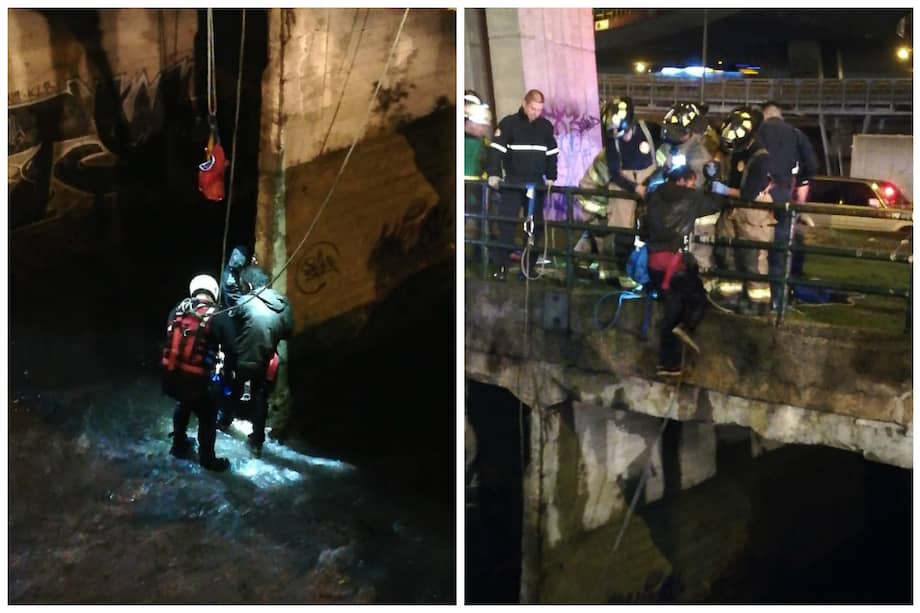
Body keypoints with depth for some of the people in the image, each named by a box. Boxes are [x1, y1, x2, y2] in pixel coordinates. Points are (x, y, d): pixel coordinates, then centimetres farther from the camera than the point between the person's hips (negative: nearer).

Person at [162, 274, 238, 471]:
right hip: (198, 380, -5)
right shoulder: (220, 318, -11)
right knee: (208, 418, 16)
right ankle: (207, 459, 30)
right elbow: (231, 349, -9)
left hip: (171, 376, 5)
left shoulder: (177, 310, 2)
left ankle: (179, 445, 48)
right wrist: (228, 372, 9)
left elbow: (169, 340, 12)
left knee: (184, 405, 33)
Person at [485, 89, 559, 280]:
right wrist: (493, 174, -20)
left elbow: (552, 153, 13)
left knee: (536, 223, 4)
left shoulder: (546, 126, 7)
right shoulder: (509, 123, -5)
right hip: (513, 181, -3)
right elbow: (496, 149, -10)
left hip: (537, 183, 3)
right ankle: (503, 265, -2)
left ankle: (529, 264, 13)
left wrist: (551, 177, 7)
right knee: (506, 222, -6)